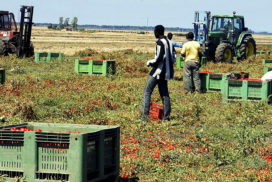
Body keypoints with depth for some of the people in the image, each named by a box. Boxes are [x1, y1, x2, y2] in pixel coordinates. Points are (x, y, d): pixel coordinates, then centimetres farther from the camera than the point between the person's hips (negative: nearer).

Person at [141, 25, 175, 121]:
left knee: (147, 92, -3)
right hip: (166, 72, 8)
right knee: (164, 94, 11)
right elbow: (173, 59, 13)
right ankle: (166, 115, 8)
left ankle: (145, 114, -9)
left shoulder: (160, 42, -14)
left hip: (158, 71, -8)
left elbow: (159, 58, -20)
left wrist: (149, 62, -5)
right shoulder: (169, 42, 11)